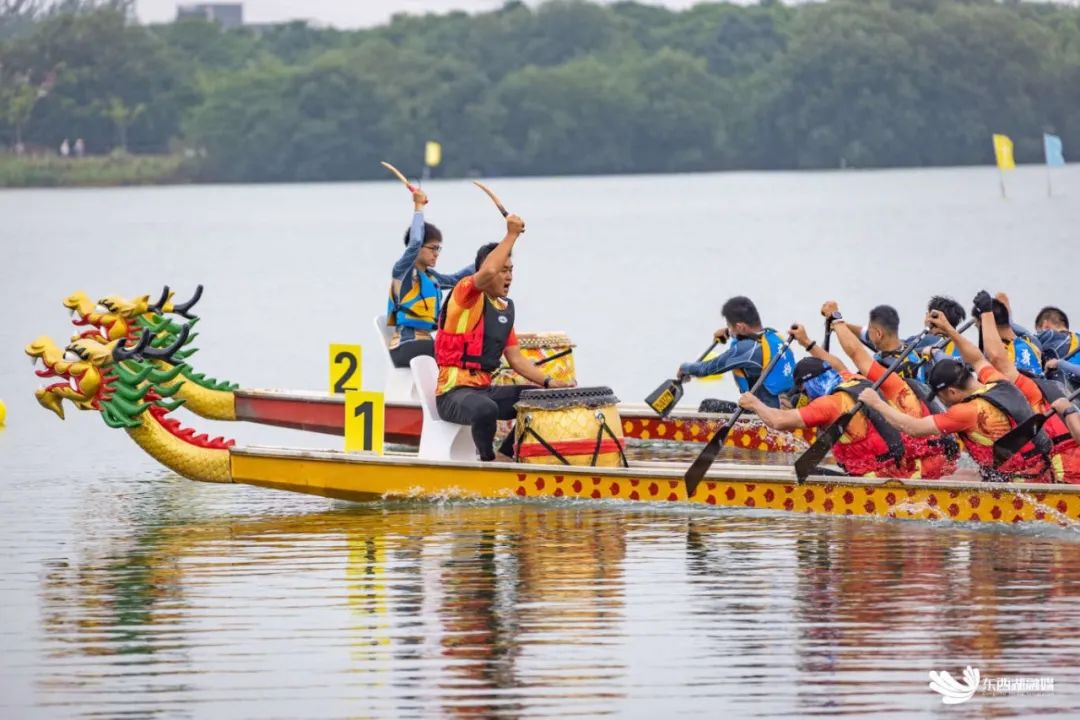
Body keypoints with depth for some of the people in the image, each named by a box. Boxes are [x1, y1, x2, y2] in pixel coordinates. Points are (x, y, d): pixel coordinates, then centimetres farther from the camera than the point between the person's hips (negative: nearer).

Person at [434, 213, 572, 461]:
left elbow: (516, 358, 15)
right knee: (486, 409, -39)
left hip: (486, 389, 8)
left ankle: (507, 453, 10)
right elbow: (487, 272, -31)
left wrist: (548, 382, 1)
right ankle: (487, 459, -11)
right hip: (454, 392, -8)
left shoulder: (505, 309, 16)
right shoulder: (465, 295, -7)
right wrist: (512, 234, -22)